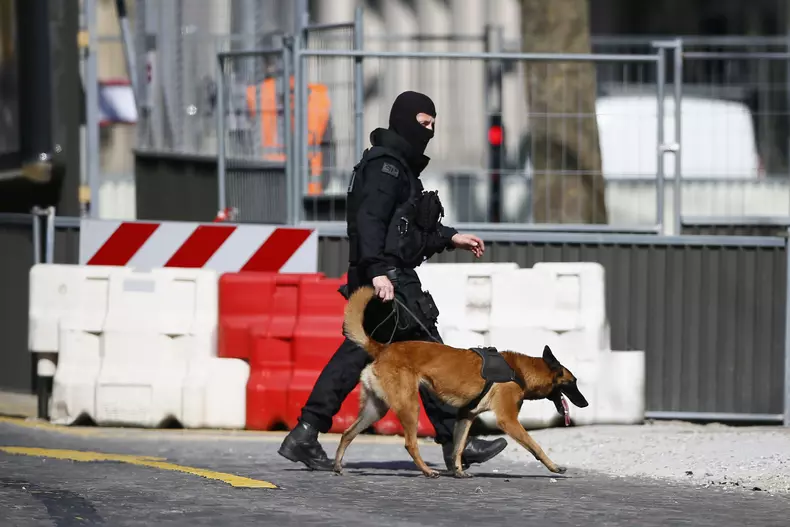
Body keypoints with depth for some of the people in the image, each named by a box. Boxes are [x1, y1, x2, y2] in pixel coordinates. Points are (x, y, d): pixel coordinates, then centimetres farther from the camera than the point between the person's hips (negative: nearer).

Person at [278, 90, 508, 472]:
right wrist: (378, 271, -32)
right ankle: (457, 445, -1)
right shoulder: (385, 165, -11)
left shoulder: (401, 167, 21)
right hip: (389, 279, -11)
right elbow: (369, 221, -23)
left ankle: (304, 436, 5)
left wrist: (451, 238, 29)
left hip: (382, 278, 11)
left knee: (356, 354, 8)